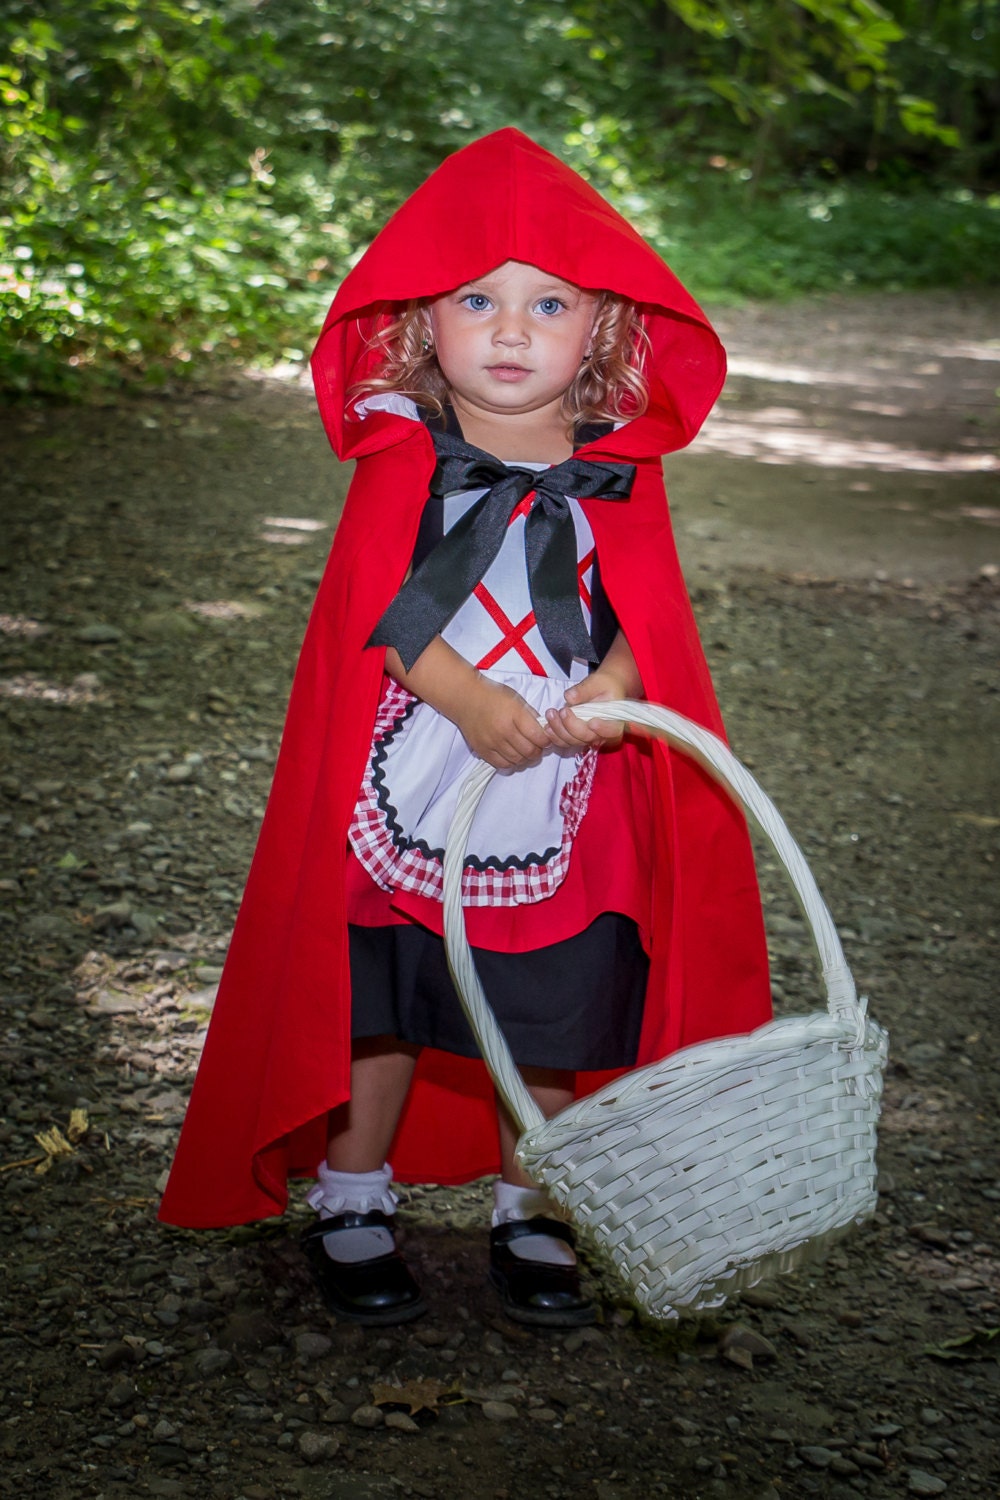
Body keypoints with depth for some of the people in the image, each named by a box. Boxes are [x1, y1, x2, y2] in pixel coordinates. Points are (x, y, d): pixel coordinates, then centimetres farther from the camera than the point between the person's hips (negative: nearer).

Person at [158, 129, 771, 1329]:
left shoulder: (620, 475, -1)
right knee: (380, 1017, 12)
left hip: (562, 813, 2)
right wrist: (471, 702, -28)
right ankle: (350, 1211, 33)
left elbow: (646, 616, -6)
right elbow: (380, 605, -15)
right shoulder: (402, 461, -6)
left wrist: (609, 689, -27)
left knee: (550, 1030, 12)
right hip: (409, 797, -1)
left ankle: (528, 1219, 33)